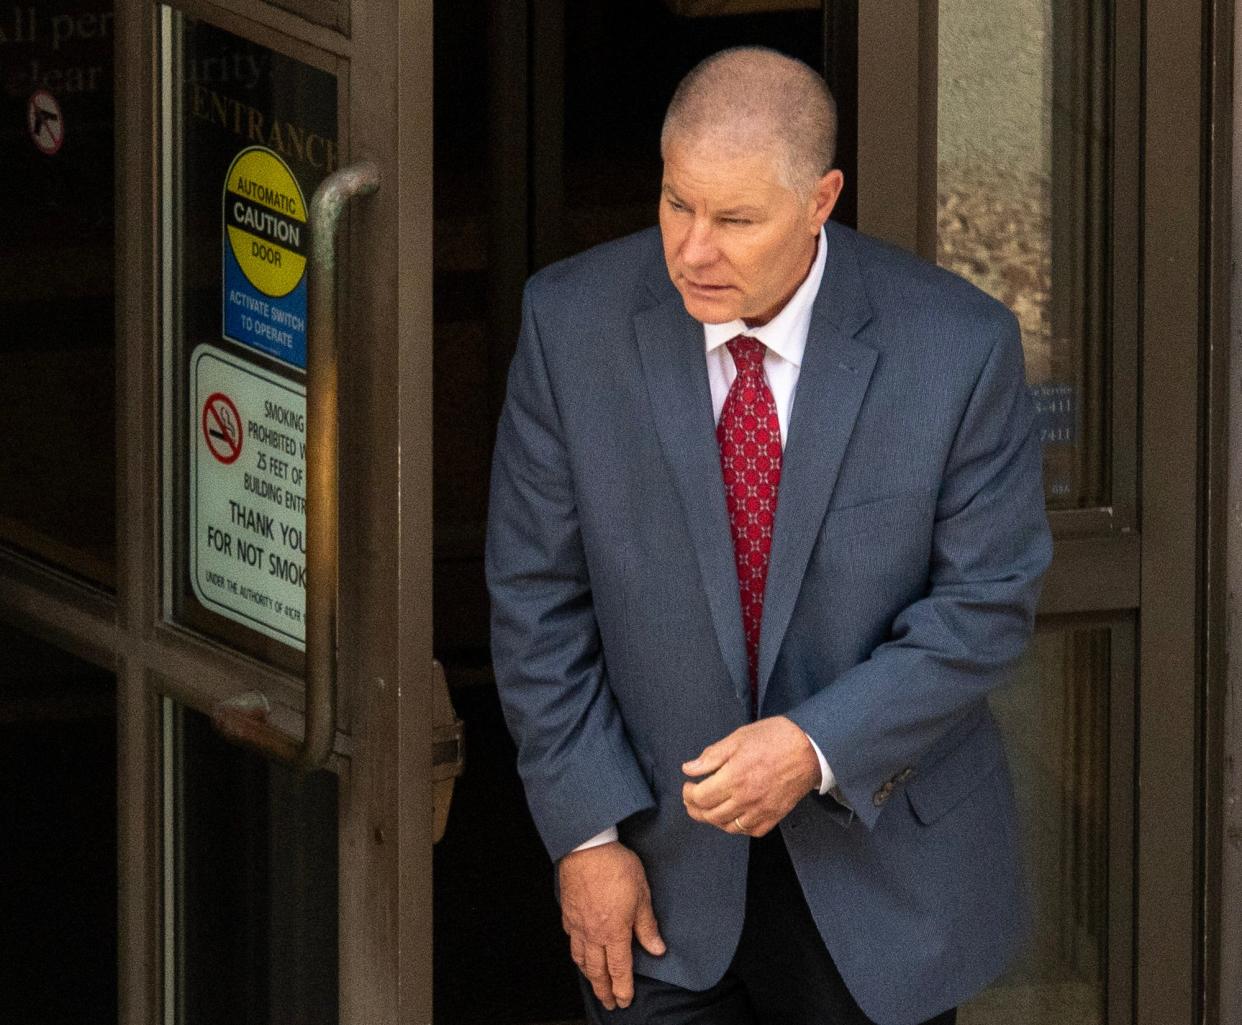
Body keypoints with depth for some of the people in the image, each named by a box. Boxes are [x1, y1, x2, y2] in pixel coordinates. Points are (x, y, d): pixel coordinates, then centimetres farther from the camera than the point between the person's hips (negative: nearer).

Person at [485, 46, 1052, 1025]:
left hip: (880, 861, 0)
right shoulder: (573, 320, -11)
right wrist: (587, 832, -9)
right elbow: (536, 598, -5)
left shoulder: (957, 345, -15)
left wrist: (817, 748, -22)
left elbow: (988, 603, -10)